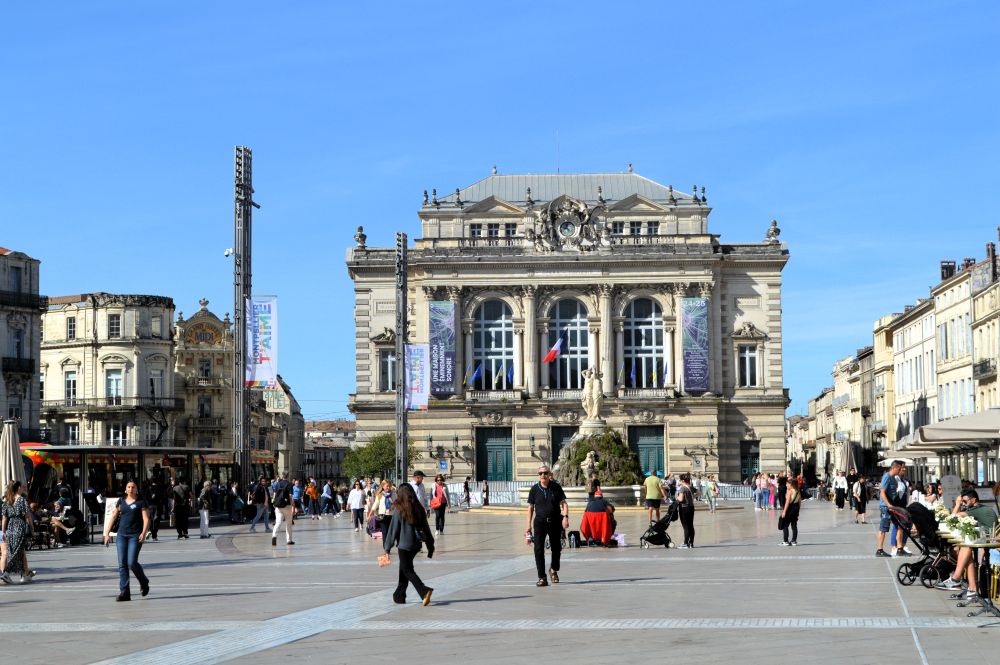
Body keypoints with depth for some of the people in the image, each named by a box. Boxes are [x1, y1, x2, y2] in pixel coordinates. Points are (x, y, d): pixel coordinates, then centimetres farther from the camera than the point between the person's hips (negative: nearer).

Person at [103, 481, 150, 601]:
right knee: (122, 564, -2)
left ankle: (144, 582, 14)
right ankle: (124, 592, -1)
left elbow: (146, 519, -5)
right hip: (122, 535, 4)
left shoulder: (141, 503, 2)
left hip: (135, 536, -4)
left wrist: (144, 532, -20)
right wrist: (107, 533, 6)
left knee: (132, 562, -13)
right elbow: (113, 517, 14)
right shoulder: (121, 502, 14)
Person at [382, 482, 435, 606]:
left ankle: (424, 591, -21)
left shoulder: (399, 511, -12)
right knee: (404, 569, 19)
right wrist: (430, 546, 14)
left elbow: (393, 530, -9)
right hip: (416, 545, 6)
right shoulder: (419, 509, 2)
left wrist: (387, 548, -2)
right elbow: (426, 528, 7)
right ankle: (399, 596, 24)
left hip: (404, 545, -6)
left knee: (407, 570, -1)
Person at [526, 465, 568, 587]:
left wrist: (565, 517, -14)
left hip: (555, 522, 1)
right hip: (540, 522, -1)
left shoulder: (556, 487, 0)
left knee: (556, 548, 12)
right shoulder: (534, 489, 0)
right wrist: (529, 524, 2)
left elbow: (564, 503, 2)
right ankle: (542, 578, -7)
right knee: (538, 549, -10)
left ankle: (554, 570, 39)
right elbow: (530, 507, 6)